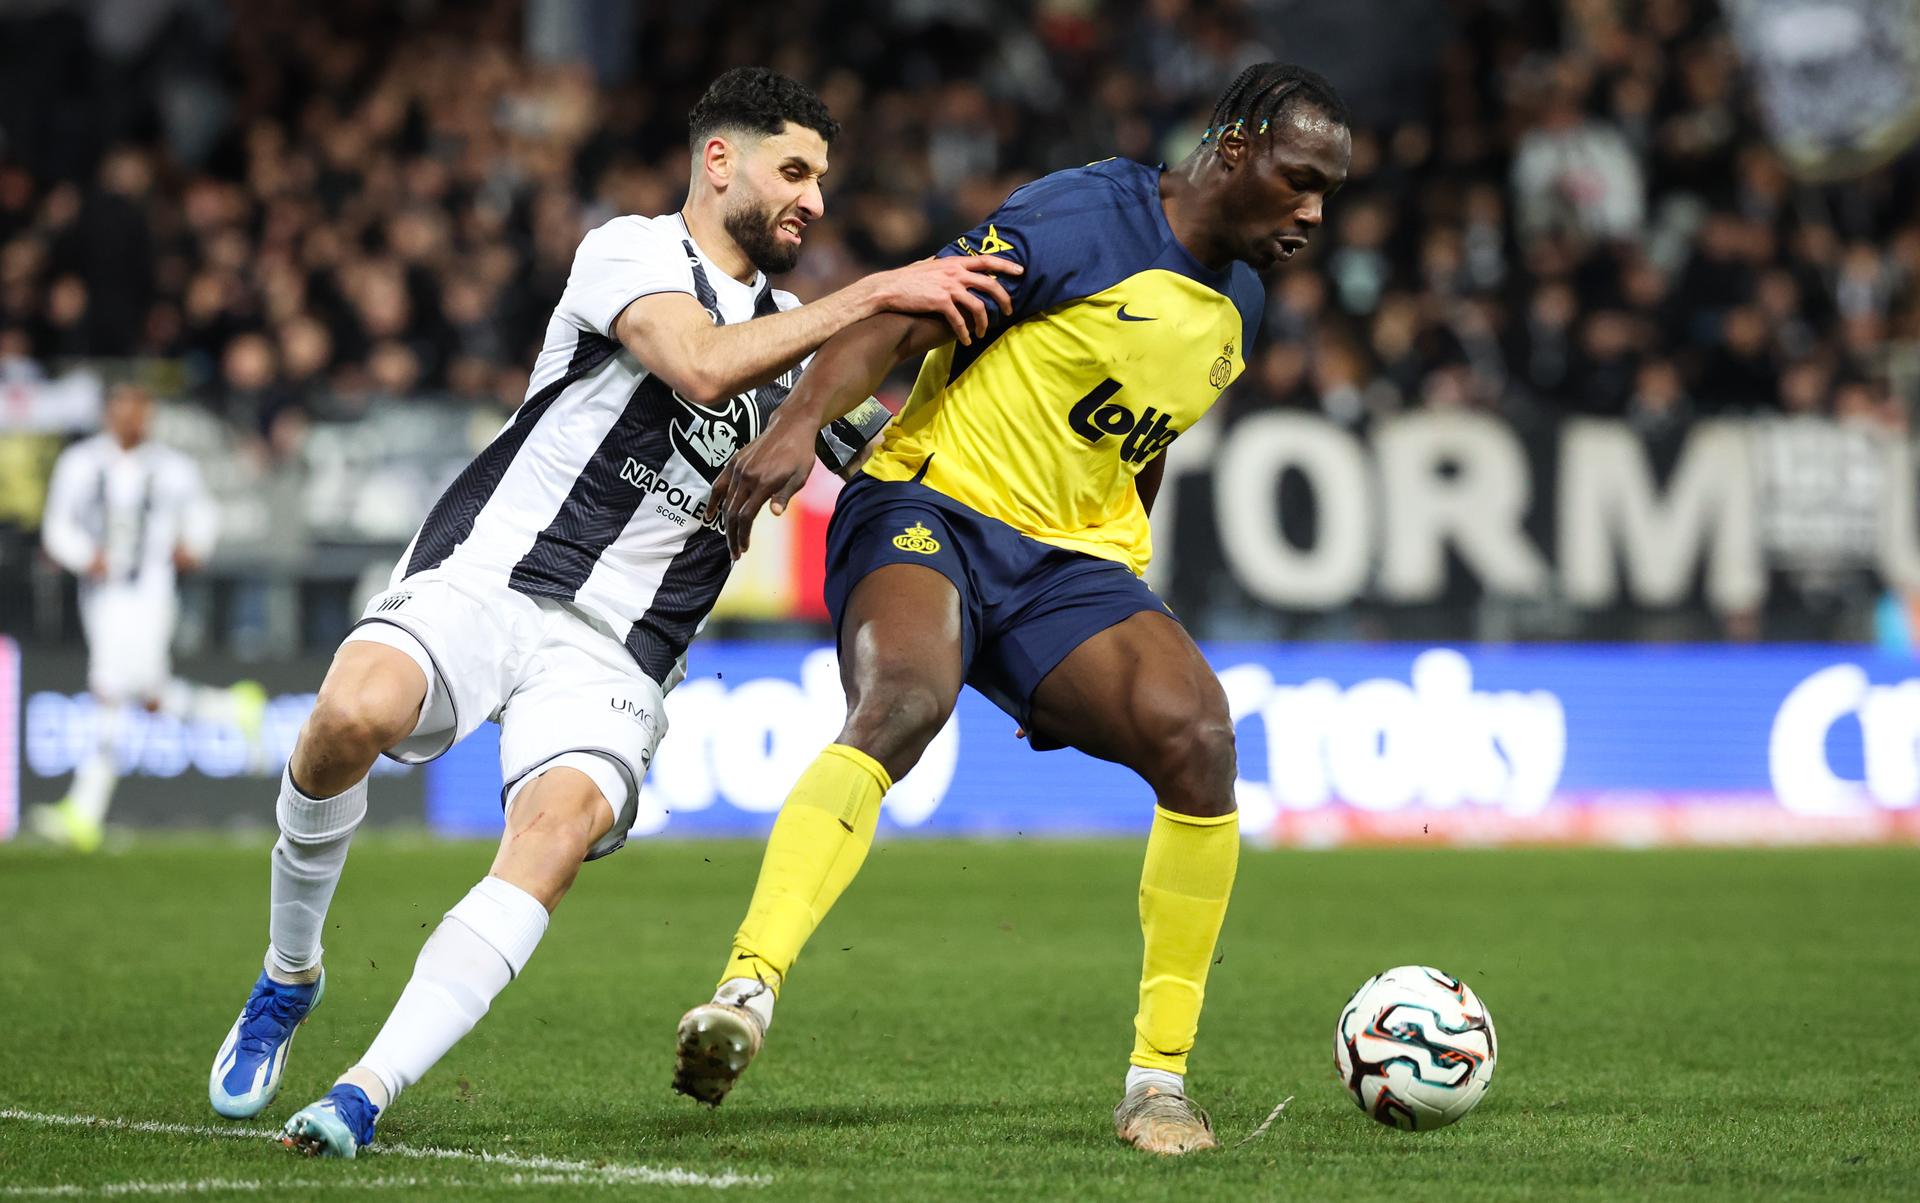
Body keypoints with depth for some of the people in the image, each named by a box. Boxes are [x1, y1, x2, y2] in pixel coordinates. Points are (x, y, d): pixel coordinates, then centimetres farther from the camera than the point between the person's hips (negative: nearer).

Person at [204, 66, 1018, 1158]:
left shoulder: (792, 330, 23)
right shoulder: (633, 251, 1)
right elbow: (704, 368, -17)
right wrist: (876, 294, -17)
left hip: (616, 648, 4)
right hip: (484, 574, -4)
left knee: (562, 826, -28)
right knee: (351, 715, -33)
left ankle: (366, 1093, -32)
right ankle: (288, 978, -5)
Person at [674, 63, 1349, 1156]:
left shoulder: (1238, 300, 15)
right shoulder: (1089, 219, -10)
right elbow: (904, 316, -16)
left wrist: (1127, 604, 32)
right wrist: (798, 424, -31)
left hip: (1070, 564, 6)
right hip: (931, 508, -6)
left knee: (1196, 735, -20)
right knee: (903, 700, -36)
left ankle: (1161, 1082, -11)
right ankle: (747, 994, -45)